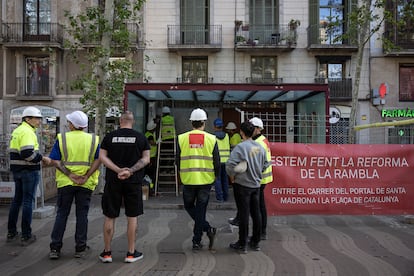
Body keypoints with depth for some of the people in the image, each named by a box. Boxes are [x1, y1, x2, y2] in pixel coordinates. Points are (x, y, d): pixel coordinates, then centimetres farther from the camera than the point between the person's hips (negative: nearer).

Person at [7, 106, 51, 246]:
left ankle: (11, 233, 25)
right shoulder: (27, 132, -16)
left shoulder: (16, 131, 15)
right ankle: (26, 236, 4)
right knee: (28, 201, -2)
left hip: (17, 170, 9)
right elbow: (28, 153, -27)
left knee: (17, 199, 17)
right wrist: (43, 158, -14)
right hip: (29, 171, -9)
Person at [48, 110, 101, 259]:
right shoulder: (93, 140, 1)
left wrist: (70, 175, -13)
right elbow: (98, 160, -8)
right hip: (86, 184, 1)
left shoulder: (61, 138, -1)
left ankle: (55, 248, 11)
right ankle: (80, 248, 13)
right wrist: (86, 176, -12)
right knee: (82, 215, 8)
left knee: (61, 214, 9)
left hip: (65, 182, 0)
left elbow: (55, 161, -8)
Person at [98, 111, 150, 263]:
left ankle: (107, 252, 16)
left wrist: (118, 170, -12)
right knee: (132, 217, 7)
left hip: (113, 181, 1)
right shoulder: (141, 137, 1)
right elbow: (146, 159, -5)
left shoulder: (109, 136, 3)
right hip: (133, 182, -1)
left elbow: (102, 157, -4)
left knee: (109, 217, 10)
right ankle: (131, 253, 13)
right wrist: (131, 171, -12)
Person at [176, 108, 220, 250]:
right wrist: (216, 176, 16)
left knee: (189, 206, 18)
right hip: (205, 180, 0)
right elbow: (217, 162, -1)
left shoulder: (181, 138, -3)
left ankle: (207, 229, 0)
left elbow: (178, 160, 2)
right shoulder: (211, 139, -4)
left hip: (188, 180, 0)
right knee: (200, 210, 10)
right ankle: (196, 242, 15)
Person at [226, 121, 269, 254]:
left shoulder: (240, 147, -17)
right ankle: (255, 242, 24)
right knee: (255, 213, 13)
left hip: (242, 185, -6)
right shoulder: (260, 147, 3)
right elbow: (265, 164, 12)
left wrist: (232, 176, -5)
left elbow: (230, 165, -23)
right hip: (256, 184, 6)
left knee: (243, 214, 0)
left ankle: (242, 244, 9)